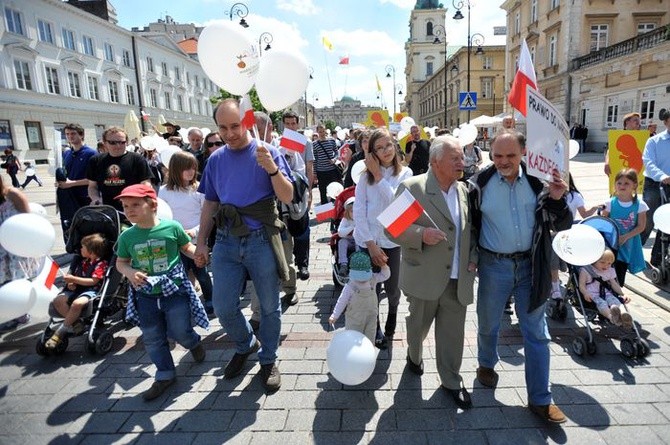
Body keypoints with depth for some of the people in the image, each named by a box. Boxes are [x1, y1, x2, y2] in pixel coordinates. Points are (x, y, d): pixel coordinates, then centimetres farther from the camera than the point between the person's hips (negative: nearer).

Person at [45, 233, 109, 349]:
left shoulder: (101, 263, -3)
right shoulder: (83, 262, 22)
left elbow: (93, 281, -12)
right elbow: (75, 277, 25)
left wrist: (74, 279, -13)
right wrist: (70, 283, 1)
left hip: (91, 290, -8)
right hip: (77, 289, 8)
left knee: (77, 303, -36)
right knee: (58, 300, -18)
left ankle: (61, 332, -21)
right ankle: (75, 323, -17)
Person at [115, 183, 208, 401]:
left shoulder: (172, 227, -11)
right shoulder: (126, 236, -3)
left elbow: (187, 247, 3)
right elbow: (121, 262, 10)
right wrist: (130, 273, -11)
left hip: (175, 291, -3)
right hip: (146, 296, 3)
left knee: (180, 333, 2)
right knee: (153, 339, 11)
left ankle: (194, 343, 38)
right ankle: (165, 374, 30)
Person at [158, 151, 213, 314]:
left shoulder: (198, 189, -4)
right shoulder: (165, 191, 0)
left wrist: (195, 230, -19)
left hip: (197, 239, -1)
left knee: (201, 273, 11)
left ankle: (210, 301, 28)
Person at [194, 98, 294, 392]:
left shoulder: (267, 153, -5)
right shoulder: (216, 159, 7)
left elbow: (287, 197, -10)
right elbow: (210, 204, 13)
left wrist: (272, 168, -27)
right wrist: (201, 243, 11)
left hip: (261, 240, -3)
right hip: (226, 242, 4)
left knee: (269, 306, 8)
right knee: (223, 308, 7)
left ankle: (268, 360, 30)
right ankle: (245, 345, 36)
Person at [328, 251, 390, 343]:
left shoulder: (373, 280, -8)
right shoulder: (350, 286, -20)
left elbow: (385, 275, 2)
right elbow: (342, 301, -13)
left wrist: (384, 266, -19)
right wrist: (334, 315, -12)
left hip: (371, 317, 4)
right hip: (355, 319, -4)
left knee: (370, 339, 18)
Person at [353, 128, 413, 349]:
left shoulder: (405, 173, -1)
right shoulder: (366, 175, -1)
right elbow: (358, 212, -5)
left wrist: (378, 176, -14)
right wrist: (371, 244, -9)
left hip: (392, 241, 0)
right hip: (367, 241, 0)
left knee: (392, 288, 8)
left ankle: (390, 325, 41)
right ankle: (375, 329, 32)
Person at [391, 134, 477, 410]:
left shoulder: (464, 190, 5)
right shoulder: (411, 188, -11)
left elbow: (472, 229, 16)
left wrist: (473, 256, 3)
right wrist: (421, 234, -25)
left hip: (458, 279, 4)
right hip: (425, 277, -3)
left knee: (453, 333, 11)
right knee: (418, 325, 19)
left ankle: (451, 381, 32)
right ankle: (414, 356, 49)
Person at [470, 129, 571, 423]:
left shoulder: (538, 181, -5)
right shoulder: (481, 183, -9)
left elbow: (561, 225, -1)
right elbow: (468, 222, 2)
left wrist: (557, 199, -19)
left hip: (530, 264, 1)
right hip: (494, 265, -1)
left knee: (536, 333, 8)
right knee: (488, 323, 17)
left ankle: (540, 399, 21)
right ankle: (486, 364, 46)